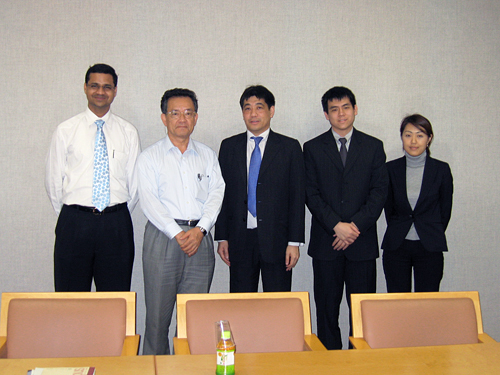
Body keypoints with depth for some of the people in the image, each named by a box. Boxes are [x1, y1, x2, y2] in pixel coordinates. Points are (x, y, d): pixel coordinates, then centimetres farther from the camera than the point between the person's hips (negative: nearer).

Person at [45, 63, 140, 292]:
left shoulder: (128, 132, 8)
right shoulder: (65, 131, 5)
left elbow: (134, 181, 10)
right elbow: (53, 179, 7)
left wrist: (118, 217, 9)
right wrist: (70, 218, 8)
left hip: (116, 225, 1)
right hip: (74, 222, -1)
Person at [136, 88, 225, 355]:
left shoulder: (207, 155, 16)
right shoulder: (150, 157, 7)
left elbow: (216, 193, 6)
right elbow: (149, 200, -4)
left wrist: (200, 229, -10)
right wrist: (177, 234, -14)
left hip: (200, 239, 2)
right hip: (163, 236, -2)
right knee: (157, 313, 0)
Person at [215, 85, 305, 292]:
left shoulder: (290, 147, 3)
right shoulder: (229, 146, 10)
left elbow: (297, 197, 0)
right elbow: (222, 193, 9)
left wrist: (294, 242, -6)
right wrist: (222, 237, 4)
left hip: (276, 239, -2)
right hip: (240, 238, 2)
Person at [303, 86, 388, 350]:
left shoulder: (373, 147, 9)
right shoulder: (313, 148, 8)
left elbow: (379, 192, 2)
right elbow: (311, 194, 0)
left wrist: (356, 225, -11)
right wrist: (336, 225, -12)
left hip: (363, 242, 0)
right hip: (325, 241, 0)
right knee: (327, 310, 6)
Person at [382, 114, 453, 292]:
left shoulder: (441, 169, 0)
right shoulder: (391, 169, 2)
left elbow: (445, 209, 7)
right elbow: (388, 207, 9)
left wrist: (433, 236, 8)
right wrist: (398, 233, 8)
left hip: (430, 248, -1)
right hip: (396, 247, 1)